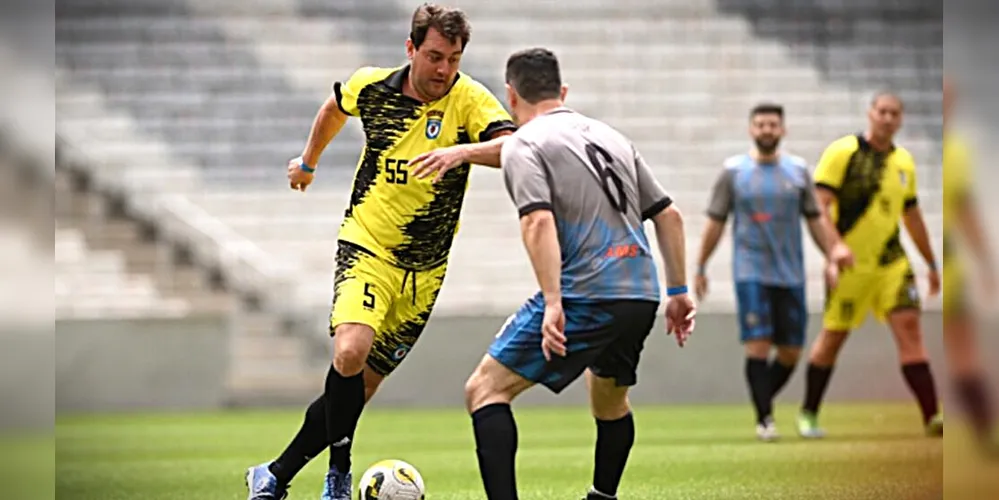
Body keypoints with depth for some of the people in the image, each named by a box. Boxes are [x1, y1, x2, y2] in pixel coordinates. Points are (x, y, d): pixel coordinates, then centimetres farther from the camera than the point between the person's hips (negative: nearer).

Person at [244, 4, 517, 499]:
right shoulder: (370, 87, -5)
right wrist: (309, 160, 32)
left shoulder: (468, 99, -12)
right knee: (351, 351, -28)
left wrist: (462, 151, -45)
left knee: (357, 390, 6)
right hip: (365, 246, -1)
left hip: (424, 271, 1)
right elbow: (336, 105, 20)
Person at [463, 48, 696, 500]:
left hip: (584, 295, -7)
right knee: (610, 399, 32)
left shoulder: (523, 144, 0)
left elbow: (539, 222, -16)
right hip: (641, 297, 7)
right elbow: (668, 215, 20)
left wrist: (552, 303, -21)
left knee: (485, 389, -3)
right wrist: (678, 292, 24)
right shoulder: (611, 137, 21)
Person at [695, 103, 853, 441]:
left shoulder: (798, 171, 8)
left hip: (790, 274, 3)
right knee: (757, 345, -13)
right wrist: (700, 268, 6)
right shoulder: (734, 172, 2)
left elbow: (816, 219, 13)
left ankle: (763, 399, 25)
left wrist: (832, 256, 4)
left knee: (791, 352, 3)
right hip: (750, 271, -3)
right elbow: (715, 223, 6)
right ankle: (764, 417, -8)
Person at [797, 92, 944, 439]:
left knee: (910, 328, -10)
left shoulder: (904, 162, 12)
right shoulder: (842, 152, -5)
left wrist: (931, 265, 24)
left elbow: (912, 216, 22)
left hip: (891, 263, 4)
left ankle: (932, 417, -14)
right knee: (833, 337, 4)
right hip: (850, 264, -4)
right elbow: (820, 204, -11)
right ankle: (808, 413, 21)